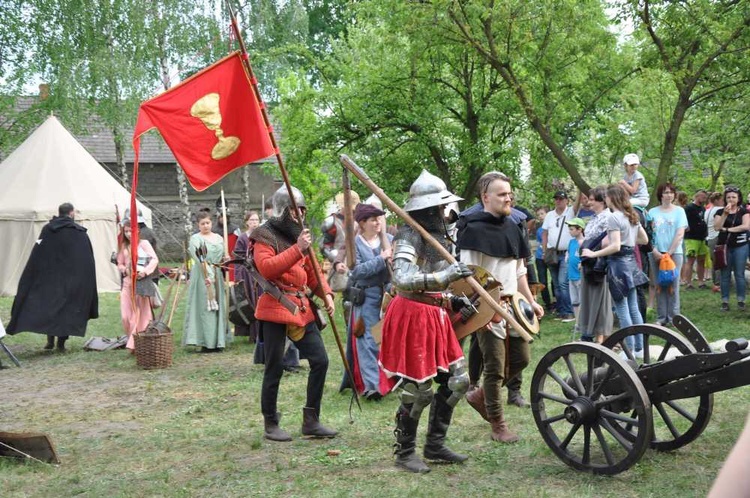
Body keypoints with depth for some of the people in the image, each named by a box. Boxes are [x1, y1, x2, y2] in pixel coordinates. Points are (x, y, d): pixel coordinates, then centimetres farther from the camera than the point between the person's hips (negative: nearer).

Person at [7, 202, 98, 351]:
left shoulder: (47, 230, -1)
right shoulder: (80, 233, -2)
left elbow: (35, 259, -3)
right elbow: (88, 262, -2)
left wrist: (27, 282, 2)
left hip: (49, 278, 1)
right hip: (72, 280, -1)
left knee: (48, 305, 13)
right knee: (67, 307, 5)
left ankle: (50, 340, 8)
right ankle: (61, 342, 2)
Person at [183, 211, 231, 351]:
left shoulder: (218, 238, 14)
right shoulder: (195, 239, -2)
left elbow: (221, 256, 9)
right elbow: (199, 259, -13)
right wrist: (208, 275, -22)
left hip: (216, 276, 5)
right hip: (201, 276, -5)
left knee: (217, 306, 5)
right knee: (204, 307, -7)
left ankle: (218, 341, 10)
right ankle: (206, 342, -6)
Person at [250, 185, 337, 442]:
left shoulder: (299, 235, 17)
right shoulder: (264, 235, -6)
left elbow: (311, 271, 21)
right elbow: (267, 268, -22)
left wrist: (325, 293, 4)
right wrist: (297, 249, -27)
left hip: (301, 307, 7)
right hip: (275, 308, -7)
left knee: (320, 360, 3)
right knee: (275, 368, -1)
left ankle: (311, 420, 14)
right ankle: (270, 424, 14)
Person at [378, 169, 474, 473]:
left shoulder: (435, 236, 14)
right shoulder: (409, 237, -15)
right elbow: (402, 279, -29)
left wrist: (452, 300, 10)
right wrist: (445, 276, -33)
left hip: (435, 316, 9)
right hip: (412, 315, -9)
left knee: (457, 381, 11)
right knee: (417, 390, -2)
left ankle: (435, 445, 24)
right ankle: (405, 453, 15)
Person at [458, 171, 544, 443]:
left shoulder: (511, 227, 12)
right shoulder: (474, 229, -13)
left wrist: (530, 300, 16)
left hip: (513, 305, 8)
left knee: (521, 359, 14)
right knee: (495, 368, -1)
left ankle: (481, 396, 32)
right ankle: (497, 425, 13)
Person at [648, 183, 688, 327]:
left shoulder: (679, 211, 3)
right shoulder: (653, 212, 6)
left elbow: (680, 234, -3)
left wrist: (669, 253, -9)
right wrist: (655, 251, -8)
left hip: (674, 252, -1)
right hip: (656, 254, 1)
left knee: (673, 285, 0)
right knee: (659, 286, 3)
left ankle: (673, 317, 4)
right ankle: (661, 318, 7)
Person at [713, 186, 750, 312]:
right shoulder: (720, 212, 7)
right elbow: (717, 227, -7)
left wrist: (728, 229, -10)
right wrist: (725, 213, -15)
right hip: (725, 246, 1)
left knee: (739, 274, -1)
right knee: (725, 275, 3)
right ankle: (725, 301, 8)